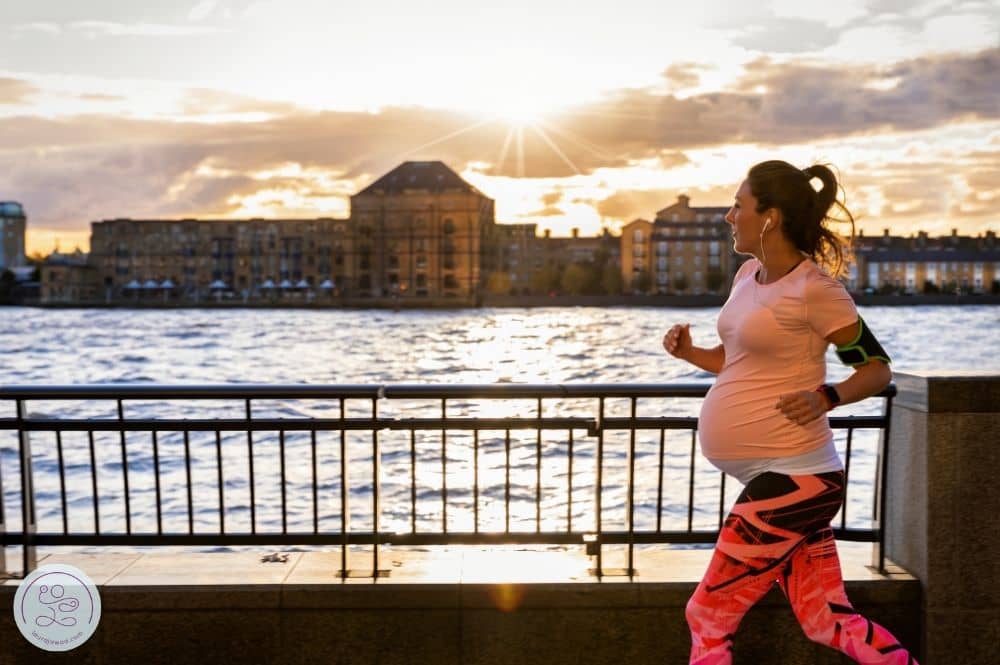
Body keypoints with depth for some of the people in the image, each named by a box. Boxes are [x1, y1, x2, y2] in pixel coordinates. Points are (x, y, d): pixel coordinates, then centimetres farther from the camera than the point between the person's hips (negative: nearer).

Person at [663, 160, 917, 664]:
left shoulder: (813, 287, -13)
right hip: (775, 474, 9)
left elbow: (877, 368, -8)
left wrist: (826, 397, -26)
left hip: (792, 475, -8)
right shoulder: (748, 275, 11)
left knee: (708, 617, 1)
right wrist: (690, 353, 5)